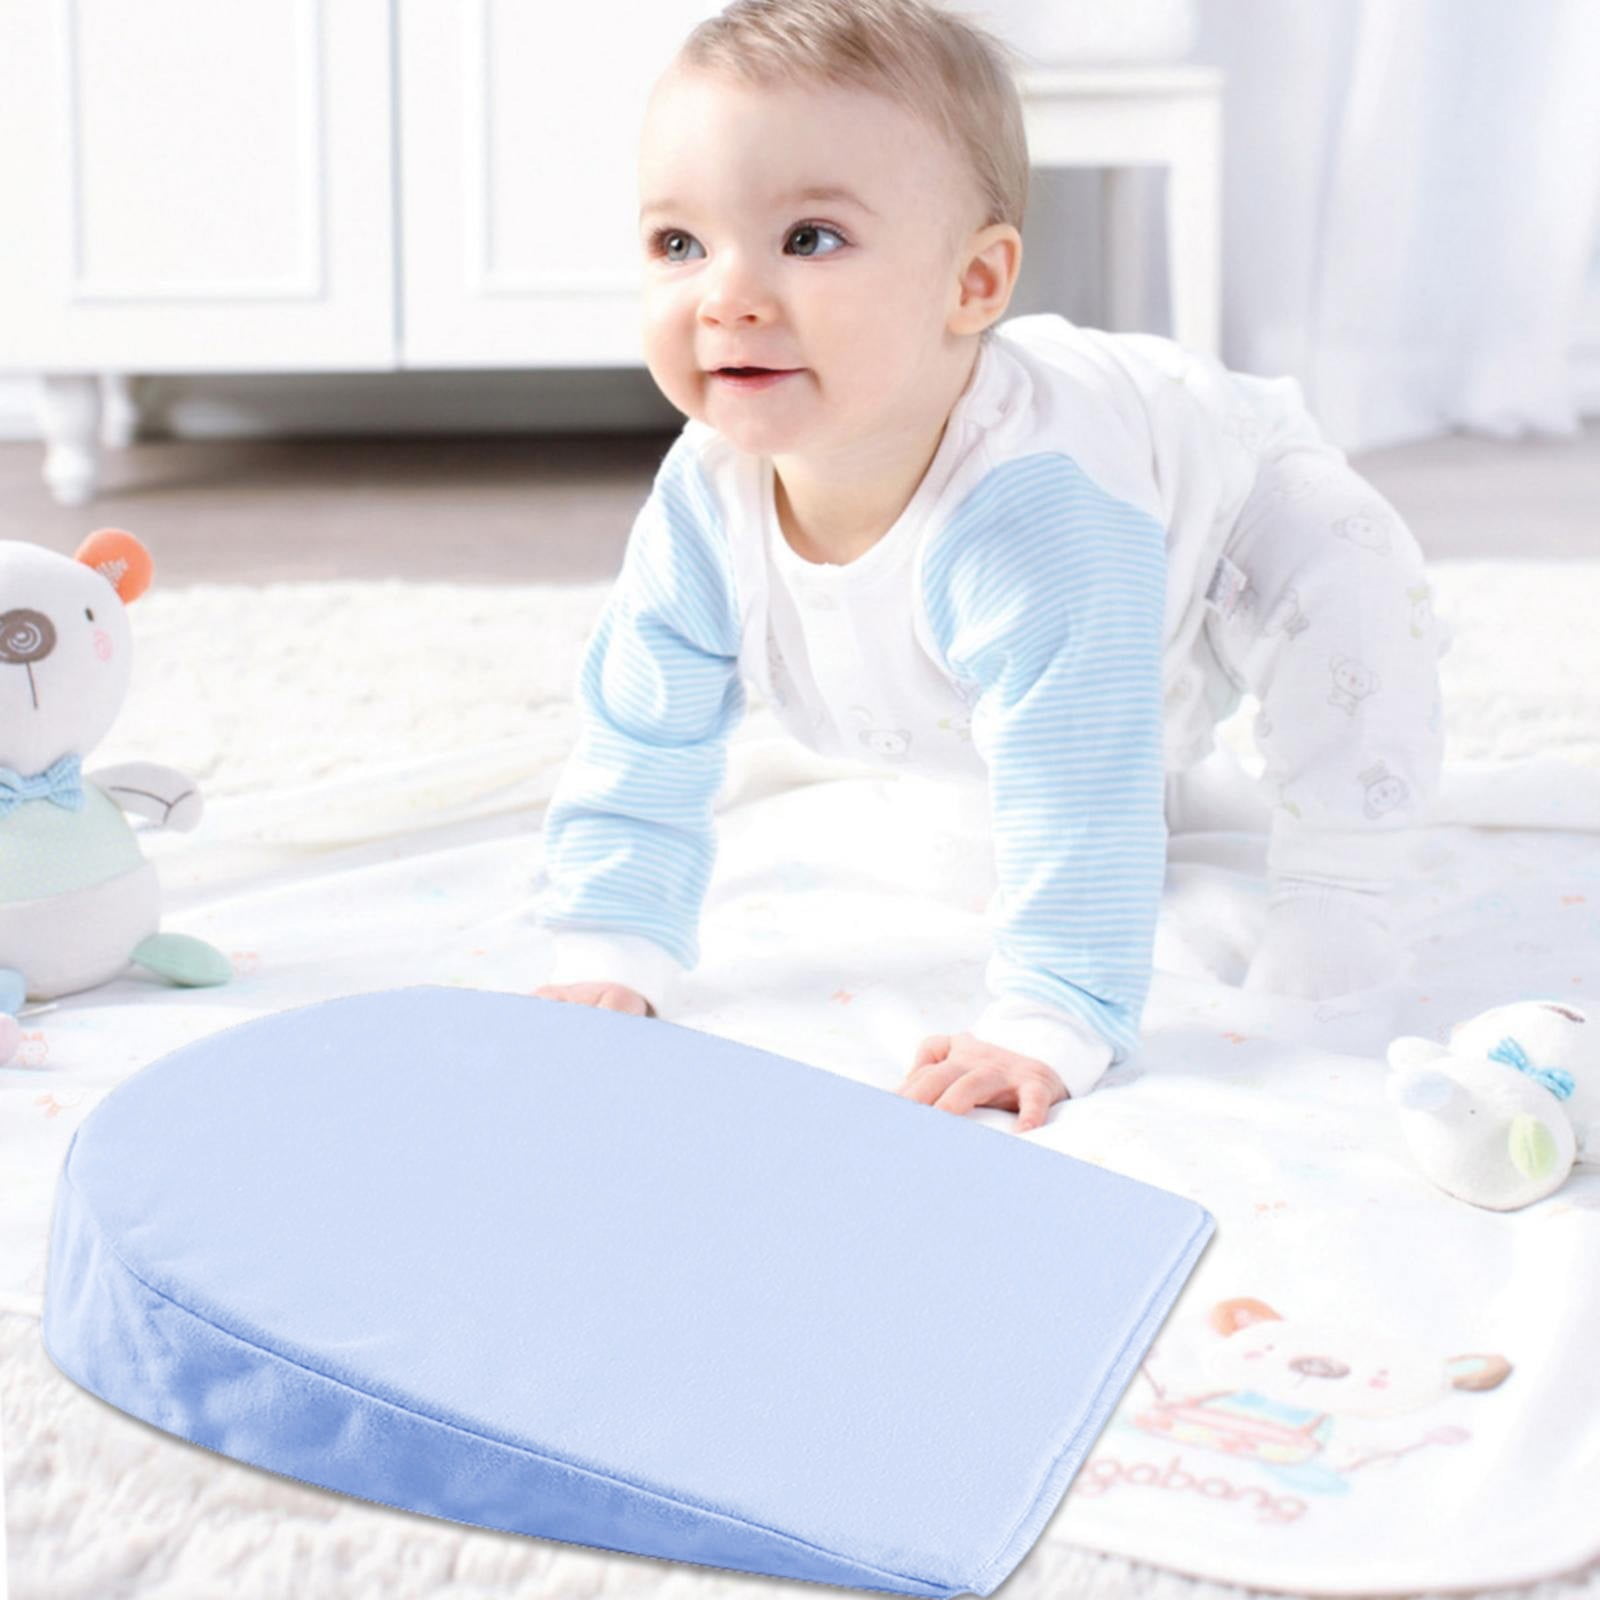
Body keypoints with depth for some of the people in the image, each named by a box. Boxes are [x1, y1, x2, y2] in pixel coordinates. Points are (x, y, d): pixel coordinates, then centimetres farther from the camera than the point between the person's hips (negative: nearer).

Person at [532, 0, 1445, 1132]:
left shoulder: (1033, 509, -51)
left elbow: (1079, 790, -48)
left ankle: (1332, 889, -11)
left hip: (1223, 497, -5)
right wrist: (609, 962, -23)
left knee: (1345, 578, -30)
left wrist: (1053, 1023, -48)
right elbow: (641, 753, -20)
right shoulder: (706, 501, -32)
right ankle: (1177, 789, 53)